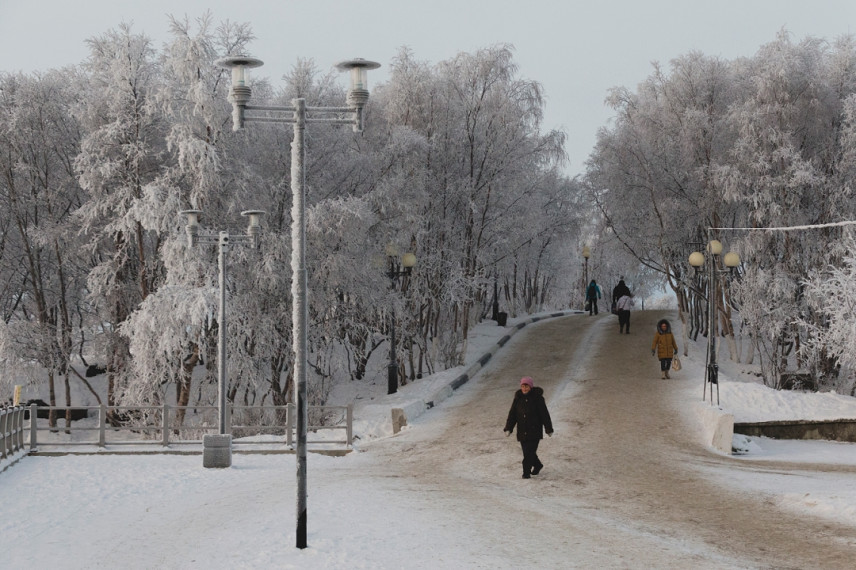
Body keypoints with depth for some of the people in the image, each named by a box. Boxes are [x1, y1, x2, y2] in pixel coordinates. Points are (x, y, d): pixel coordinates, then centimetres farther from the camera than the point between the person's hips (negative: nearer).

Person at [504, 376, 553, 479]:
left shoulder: (537, 398, -5)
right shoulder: (518, 398, 6)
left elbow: (544, 415, -2)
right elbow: (512, 414, 6)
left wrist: (549, 429, -1)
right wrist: (508, 429, -2)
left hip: (535, 431, -4)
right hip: (522, 431, 4)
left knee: (530, 451, -12)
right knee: (527, 452, 9)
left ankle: (526, 472, -5)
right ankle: (537, 465, 34)